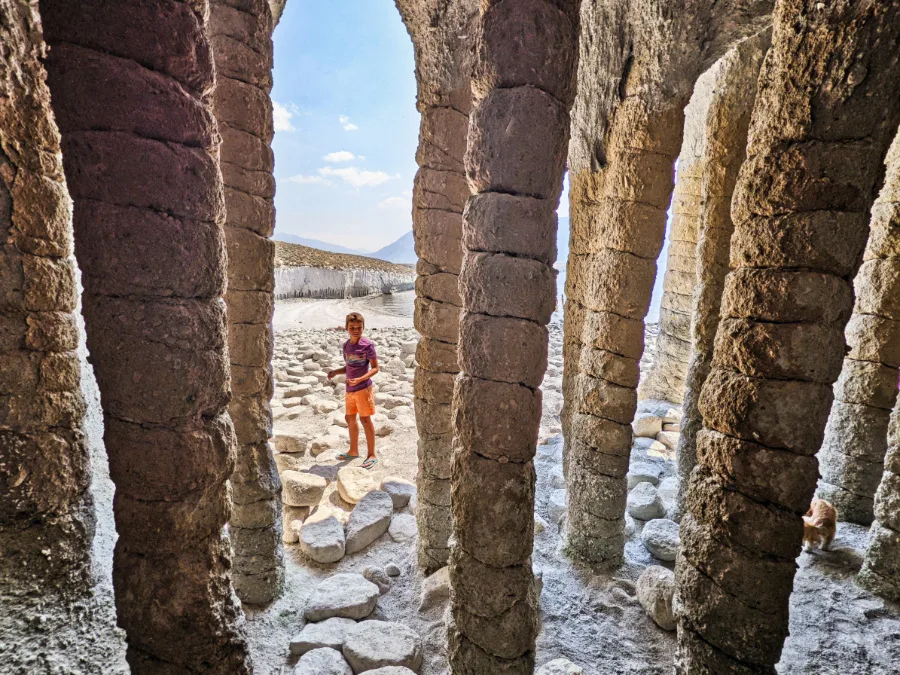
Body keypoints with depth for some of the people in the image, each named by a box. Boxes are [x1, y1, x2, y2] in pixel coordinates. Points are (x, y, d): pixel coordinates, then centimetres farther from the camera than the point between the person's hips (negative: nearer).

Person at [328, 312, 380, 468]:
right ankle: (353, 450, 32)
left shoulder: (367, 345, -13)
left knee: (365, 419, -3)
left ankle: (371, 454, 8)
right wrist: (335, 372, 1)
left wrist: (360, 379, -26)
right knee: (350, 418, 16)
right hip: (350, 390, 8)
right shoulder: (346, 346, 8)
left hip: (363, 388, -7)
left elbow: (375, 368, -14)